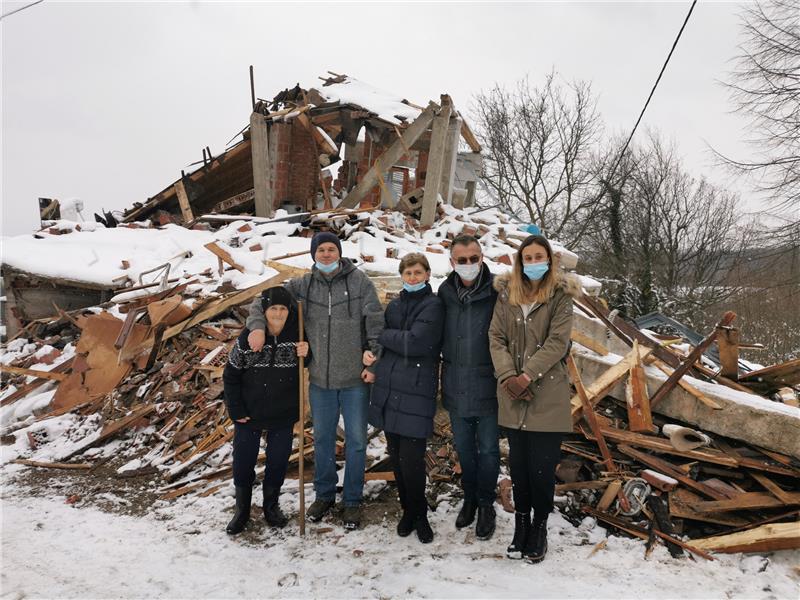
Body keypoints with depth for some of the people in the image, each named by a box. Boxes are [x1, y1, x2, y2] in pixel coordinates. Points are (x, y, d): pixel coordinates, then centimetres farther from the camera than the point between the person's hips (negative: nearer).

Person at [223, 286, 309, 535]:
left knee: (278, 462, 14)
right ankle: (242, 510, 32)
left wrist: (306, 354, -17)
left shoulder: (296, 335, -10)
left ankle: (271, 505, 36)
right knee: (243, 464, 11)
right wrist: (235, 410, -6)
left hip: (283, 414, 1)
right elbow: (230, 375, -4)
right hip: (249, 414, -1)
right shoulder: (248, 337, -13)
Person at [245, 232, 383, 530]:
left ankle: (352, 500, 27)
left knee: (356, 440, 9)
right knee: (322, 438, 17)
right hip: (320, 379, 3)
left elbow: (375, 319, -7)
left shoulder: (359, 281, -7)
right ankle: (324, 494, 37)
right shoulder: (303, 285, 1)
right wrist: (257, 326, -14)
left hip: (355, 378, -2)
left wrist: (374, 352, -15)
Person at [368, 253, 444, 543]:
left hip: (416, 392, -6)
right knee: (396, 457, 11)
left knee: (411, 459, -6)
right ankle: (409, 510, 29)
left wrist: (384, 335, -5)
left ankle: (418, 514, 17)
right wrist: (376, 367, 4)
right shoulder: (394, 305, 15)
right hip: (388, 388, 6)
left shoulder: (433, 306, -5)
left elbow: (416, 342, -16)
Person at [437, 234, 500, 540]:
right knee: (464, 449, 19)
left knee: (488, 450, 11)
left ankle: (486, 505, 30)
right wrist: (445, 367, 7)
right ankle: (469, 499, 38)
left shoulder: (497, 292, -13)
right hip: (456, 389, 4)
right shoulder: (445, 292, 0)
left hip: (487, 388, -4)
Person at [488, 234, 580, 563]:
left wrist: (527, 376, -15)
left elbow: (557, 342, -10)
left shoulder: (560, 295, -2)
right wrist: (508, 377, -11)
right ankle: (521, 521, 27)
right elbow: (496, 337, 2)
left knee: (542, 465, 1)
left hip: (547, 395, -3)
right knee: (518, 462, 11)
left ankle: (540, 526, 20)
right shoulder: (507, 293, 7)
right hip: (512, 396, 3)